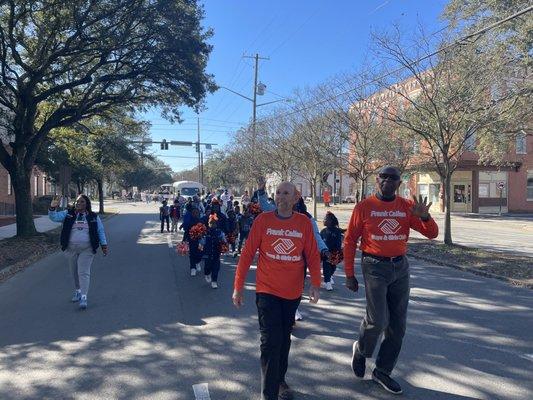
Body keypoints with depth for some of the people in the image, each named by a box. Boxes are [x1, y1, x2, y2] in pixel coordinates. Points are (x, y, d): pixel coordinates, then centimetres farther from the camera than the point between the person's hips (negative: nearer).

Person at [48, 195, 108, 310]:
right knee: (74, 272, 14)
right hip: (71, 249, 3)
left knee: (83, 272, -9)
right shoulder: (68, 214, 5)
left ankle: (83, 297, -10)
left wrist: (104, 245, 5)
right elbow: (54, 217, -3)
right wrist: (52, 208, -22)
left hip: (86, 249, -2)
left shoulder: (94, 217, 4)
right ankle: (78, 291, 34)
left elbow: (100, 231, 8)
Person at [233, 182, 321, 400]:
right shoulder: (262, 220, -8)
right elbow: (247, 253, -6)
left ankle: (280, 380, 41)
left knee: (284, 339, 19)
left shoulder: (304, 223, -3)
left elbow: (313, 255, 0)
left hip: (293, 293, 3)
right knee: (271, 342, -3)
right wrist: (238, 287, -5)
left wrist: (315, 284, -11)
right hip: (267, 291, -3)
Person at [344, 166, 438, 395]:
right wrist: (349, 274, -4)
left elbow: (432, 234, 2)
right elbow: (350, 241, -3)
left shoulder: (407, 207, 4)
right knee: (378, 320, -13)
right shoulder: (364, 206, -6)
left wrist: (424, 216, -20)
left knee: (397, 325, 9)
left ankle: (382, 372, 28)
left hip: (401, 268, 4)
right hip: (375, 267, -4)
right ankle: (361, 350, 21)